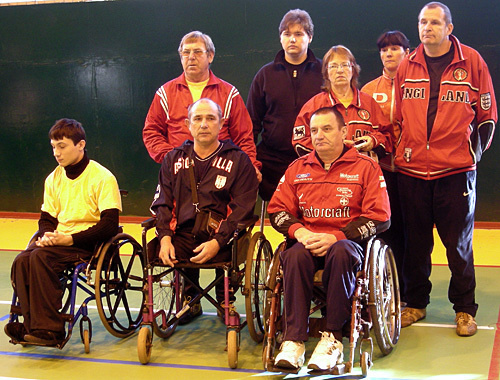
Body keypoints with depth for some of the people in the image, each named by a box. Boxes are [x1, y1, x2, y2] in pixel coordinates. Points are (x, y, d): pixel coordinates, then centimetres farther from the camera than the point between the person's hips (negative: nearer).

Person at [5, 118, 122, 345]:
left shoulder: (102, 178, -7)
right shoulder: (54, 178, 15)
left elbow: (109, 225, -13)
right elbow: (47, 218, 18)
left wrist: (70, 239, -20)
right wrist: (46, 236, -7)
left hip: (87, 242, -6)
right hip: (58, 241, 6)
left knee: (40, 258, -30)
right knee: (21, 261, -23)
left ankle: (50, 329, -28)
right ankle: (32, 325, -23)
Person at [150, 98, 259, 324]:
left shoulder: (238, 160, 8)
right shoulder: (174, 159, 19)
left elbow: (242, 208, -2)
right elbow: (163, 203, 12)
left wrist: (218, 241, -18)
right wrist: (165, 237, -8)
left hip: (221, 238, -3)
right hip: (183, 235, 3)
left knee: (226, 254, -31)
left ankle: (225, 302, 8)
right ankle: (190, 301, 13)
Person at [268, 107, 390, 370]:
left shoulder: (366, 166, 5)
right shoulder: (298, 168, 17)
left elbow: (380, 218, -3)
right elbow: (277, 209, 15)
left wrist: (334, 236, -15)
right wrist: (299, 231, -8)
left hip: (348, 241, -2)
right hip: (308, 240, 3)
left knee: (342, 252, -38)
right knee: (295, 254, -33)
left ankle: (333, 337, -28)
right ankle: (293, 339, -31)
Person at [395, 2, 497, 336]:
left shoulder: (471, 62, 1)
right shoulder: (407, 66, 9)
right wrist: (397, 151, 11)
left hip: (456, 170, -3)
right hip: (411, 170, 3)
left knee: (459, 242, 2)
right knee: (416, 241, 10)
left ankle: (465, 309, 14)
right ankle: (416, 303, 24)